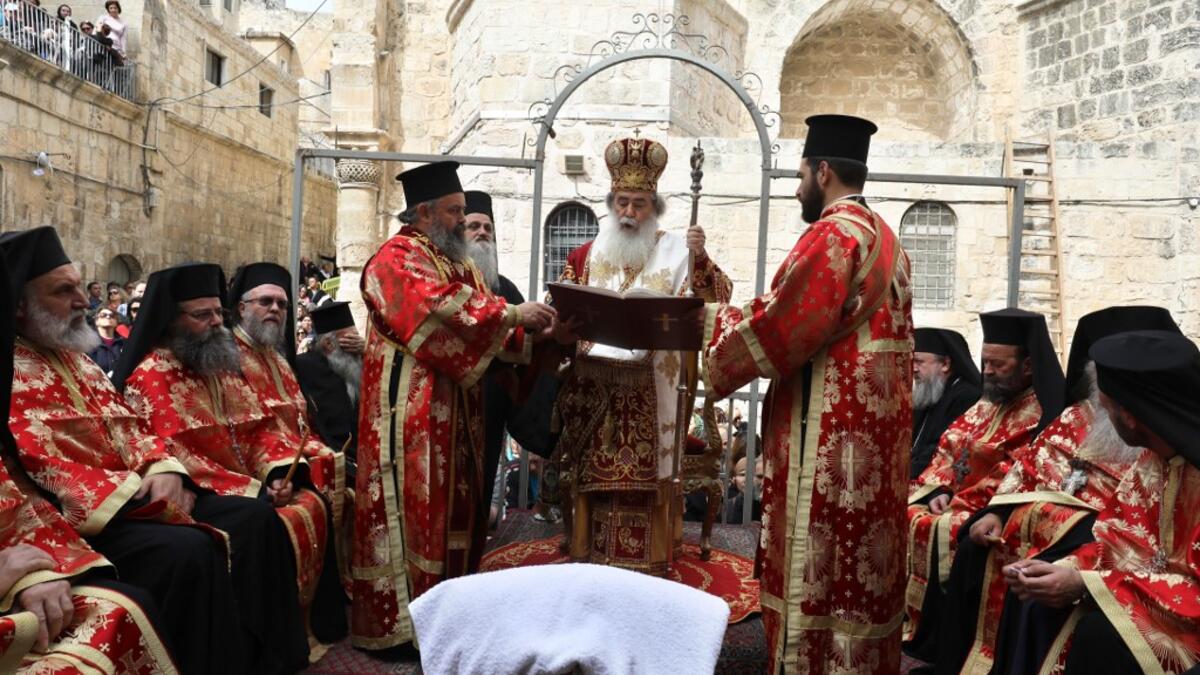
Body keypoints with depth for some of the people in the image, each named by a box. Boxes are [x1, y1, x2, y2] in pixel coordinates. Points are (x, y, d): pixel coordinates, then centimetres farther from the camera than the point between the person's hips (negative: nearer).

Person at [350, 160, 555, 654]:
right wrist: (514, 313, -21)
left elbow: (483, 318, 12)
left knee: (452, 502, 10)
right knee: (412, 503, -6)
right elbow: (442, 307, -23)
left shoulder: (458, 263, 19)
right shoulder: (396, 259, -9)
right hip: (411, 408, -9)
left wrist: (529, 329, -6)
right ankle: (398, 620, 1)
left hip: (454, 408, 9)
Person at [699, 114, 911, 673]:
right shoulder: (882, 237, 18)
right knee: (857, 582, 15)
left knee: (816, 584, -3)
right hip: (870, 433, 10)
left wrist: (718, 322, 0)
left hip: (829, 441, -10)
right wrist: (745, 318, 16)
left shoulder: (833, 236, -13)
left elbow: (777, 329, -18)